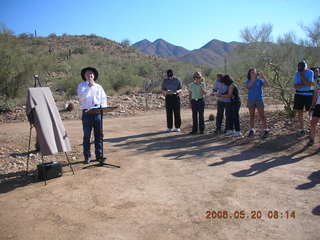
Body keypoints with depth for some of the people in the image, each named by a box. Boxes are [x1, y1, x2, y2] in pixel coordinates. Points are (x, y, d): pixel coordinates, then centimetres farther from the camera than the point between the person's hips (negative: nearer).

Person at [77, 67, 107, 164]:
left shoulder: (98, 87, 17)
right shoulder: (81, 86, 9)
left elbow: (104, 98, 13)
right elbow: (81, 96, -10)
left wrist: (102, 107, -6)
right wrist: (89, 87, -18)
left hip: (97, 112, 2)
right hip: (87, 113, -2)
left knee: (98, 135, 3)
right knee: (87, 135, 1)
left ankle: (99, 155, 10)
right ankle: (87, 156, 9)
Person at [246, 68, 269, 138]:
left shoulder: (260, 80, 2)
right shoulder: (248, 81, 4)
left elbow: (266, 84, -13)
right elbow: (249, 86, -17)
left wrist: (263, 77, -21)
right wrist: (254, 78, -24)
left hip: (259, 100, -2)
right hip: (251, 100, 2)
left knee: (261, 115, -4)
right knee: (252, 116, 9)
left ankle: (265, 130, -1)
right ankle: (252, 130, 18)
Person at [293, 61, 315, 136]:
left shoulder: (310, 72, -8)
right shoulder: (297, 73, -1)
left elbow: (309, 84, -21)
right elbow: (296, 86, -8)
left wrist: (302, 75, -20)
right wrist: (306, 85, -19)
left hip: (309, 94, -2)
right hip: (299, 94, 2)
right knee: (299, 112, 2)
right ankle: (301, 129, 13)